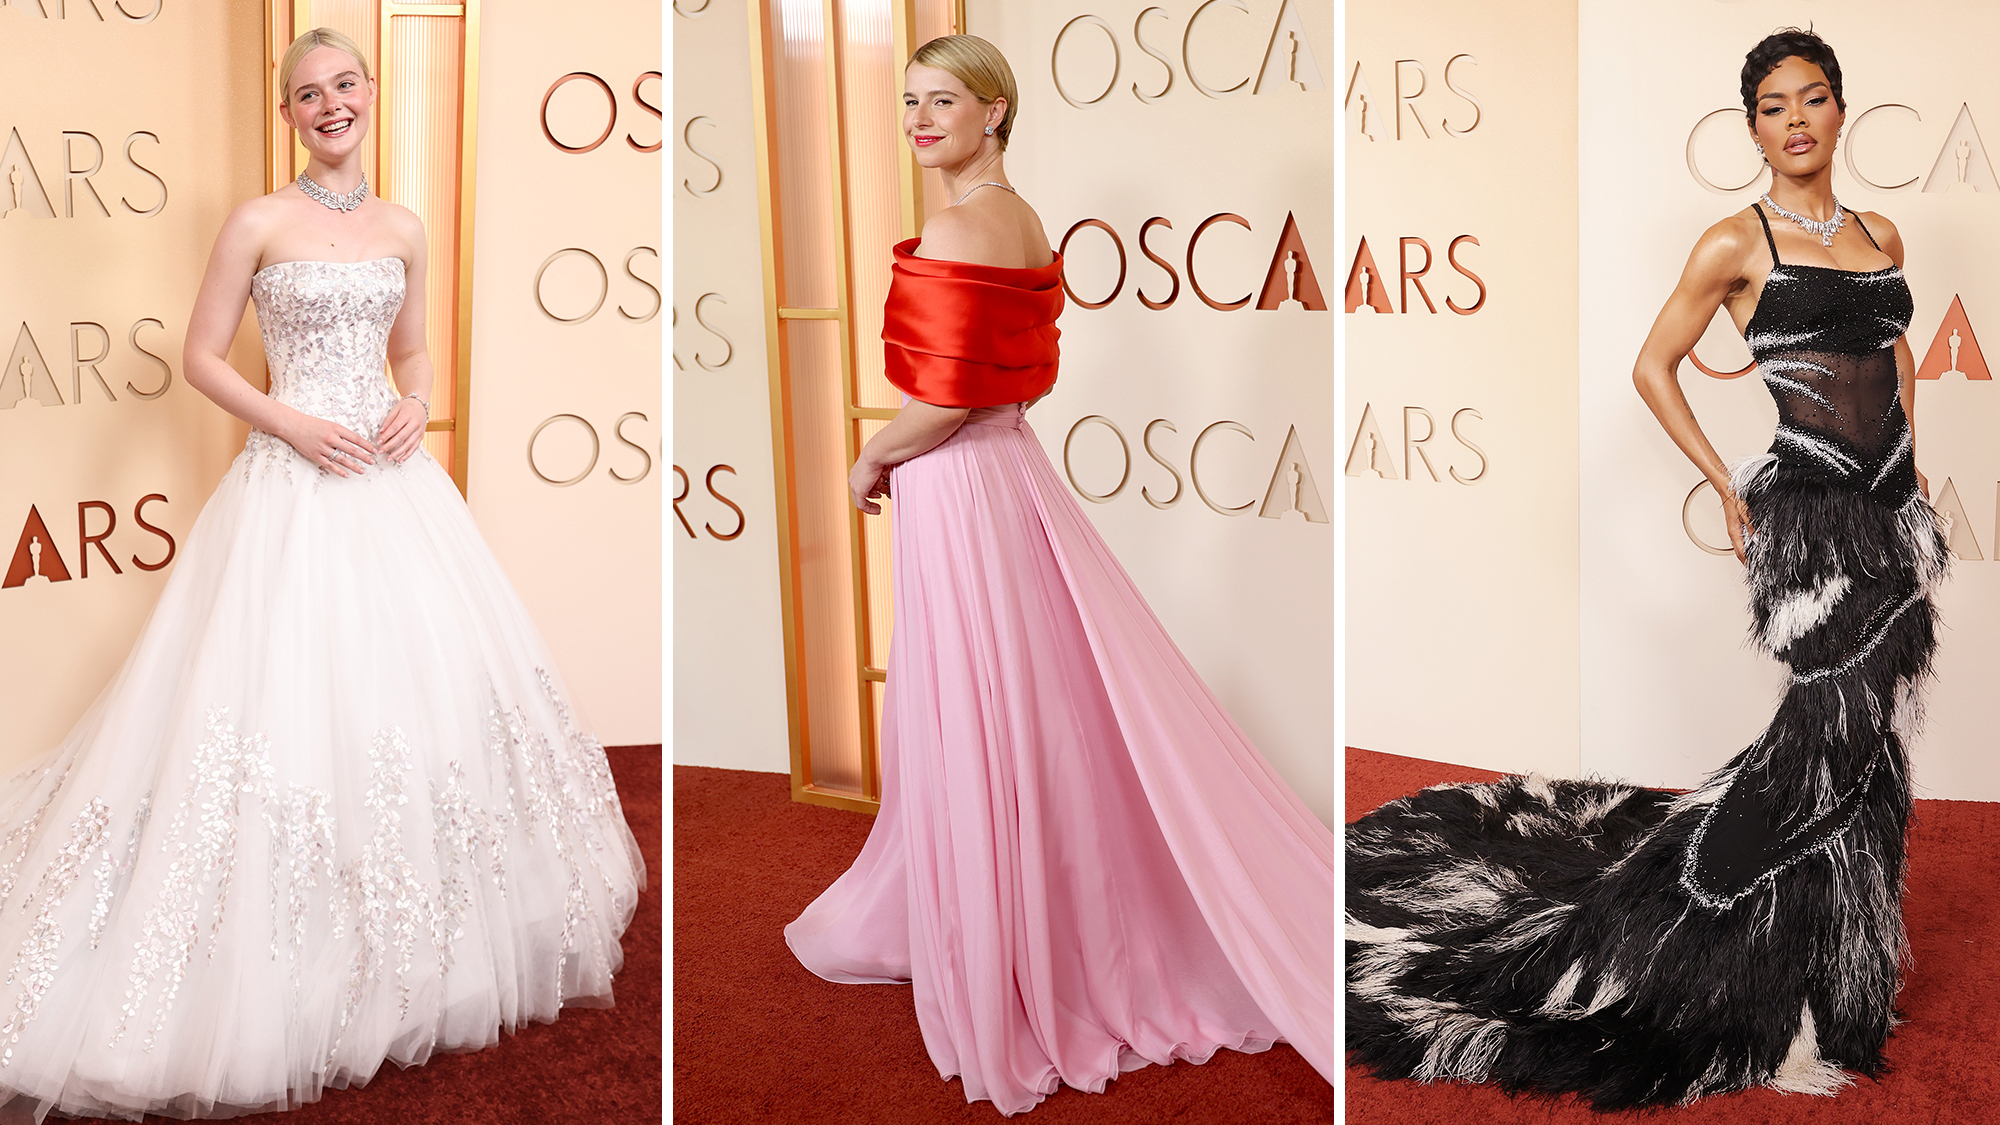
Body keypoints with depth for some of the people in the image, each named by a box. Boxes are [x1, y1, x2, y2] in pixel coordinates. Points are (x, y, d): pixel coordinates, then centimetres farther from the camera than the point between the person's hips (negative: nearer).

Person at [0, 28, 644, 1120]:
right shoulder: (259, 222, -3)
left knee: (433, 685, 7)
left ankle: (405, 962, 24)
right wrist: (294, 422, -13)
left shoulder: (403, 230, 11)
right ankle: (293, 975, 6)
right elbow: (201, 357, -1)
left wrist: (414, 407, 1)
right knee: (288, 696, -8)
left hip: (394, 483, 5)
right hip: (293, 483, -5)